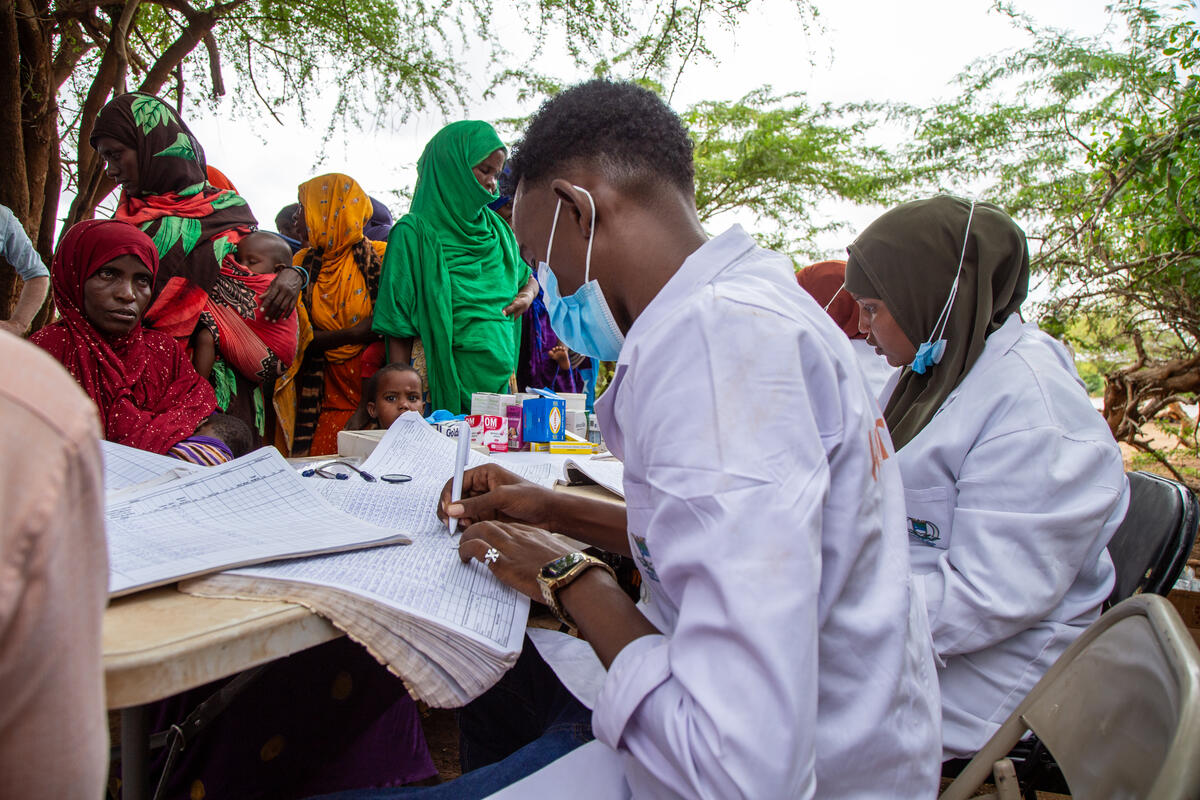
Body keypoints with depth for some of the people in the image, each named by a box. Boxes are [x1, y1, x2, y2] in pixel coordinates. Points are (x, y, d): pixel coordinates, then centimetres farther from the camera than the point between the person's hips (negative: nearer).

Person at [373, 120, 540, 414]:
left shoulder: (496, 230, 13)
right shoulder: (415, 232, -6)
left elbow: (528, 278, 29)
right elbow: (399, 334, -9)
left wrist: (526, 295, 4)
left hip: (501, 378, 6)